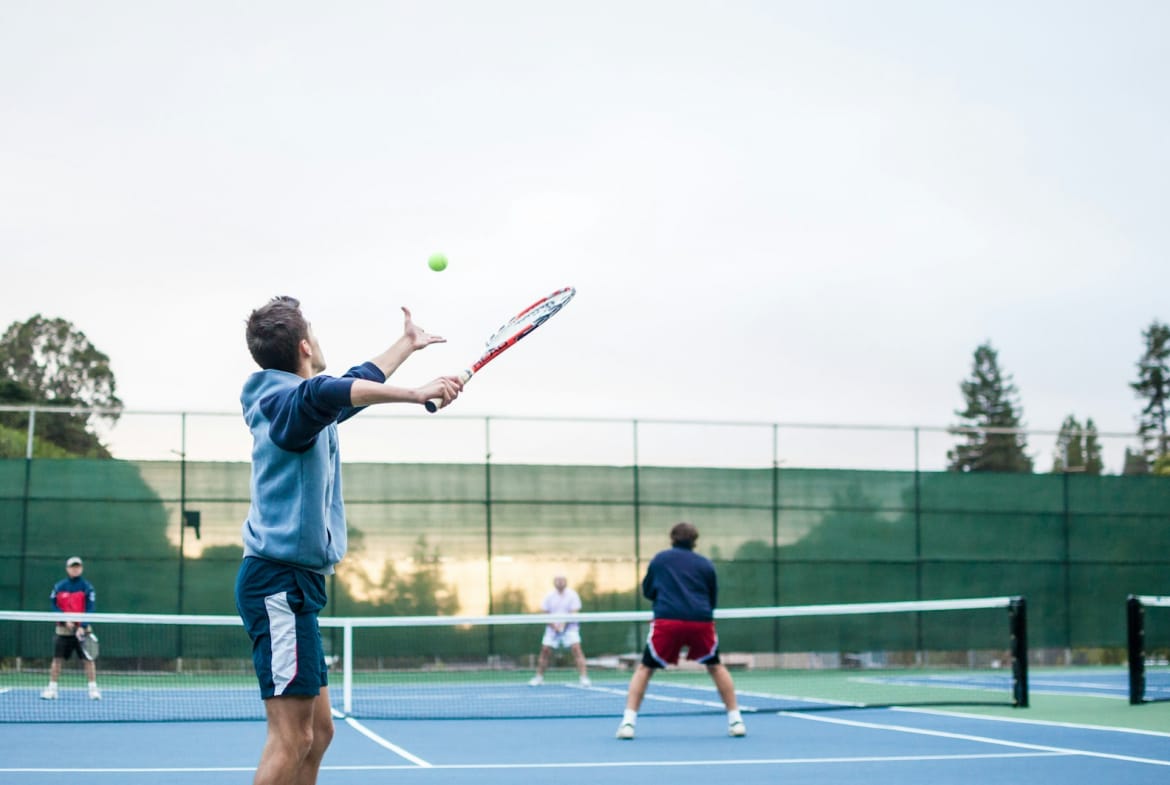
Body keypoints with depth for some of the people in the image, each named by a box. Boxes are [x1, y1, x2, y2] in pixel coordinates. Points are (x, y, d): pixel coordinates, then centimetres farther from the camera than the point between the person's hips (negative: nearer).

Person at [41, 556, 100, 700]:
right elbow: (54, 606, 0)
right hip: (63, 629, 2)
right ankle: (52, 689, 9)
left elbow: (90, 609, -9)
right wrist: (65, 620, -15)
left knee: (88, 659, -5)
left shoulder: (87, 587, -3)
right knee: (57, 659, 1)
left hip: (82, 629, -2)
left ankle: (93, 689, 0)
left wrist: (82, 627, -20)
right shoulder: (59, 586, 3)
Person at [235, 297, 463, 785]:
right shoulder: (288, 400, -12)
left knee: (318, 733, 10)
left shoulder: (301, 404, 18)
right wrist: (414, 393, -47)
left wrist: (407, 344, 50)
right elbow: (326, 392, -38)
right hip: (279, 582, -11)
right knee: (292, 738, -13)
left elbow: (357, 384, 38)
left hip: (292, 584, 11)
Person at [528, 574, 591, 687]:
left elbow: (574, 613, -11)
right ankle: (539, 677, 16)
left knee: (576, 648, -18)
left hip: (569, 627, -2)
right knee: (545, 650, -2)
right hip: (553, 628, 2)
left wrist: (563, 623, -25)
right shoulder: (549, 596, 2)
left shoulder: (572, 595, -6)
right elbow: (545, 613, 3)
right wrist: (553, 624, -14)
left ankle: (583, 678, -17)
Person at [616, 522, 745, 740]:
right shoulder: (705, 564, 16)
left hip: (667, 620, -1)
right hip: (701, 621, 1)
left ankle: (628, 721, 0)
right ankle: (735, 720, 19)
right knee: (715, 666, 23)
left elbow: (647, 591, 25)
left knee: (645, 668, 13)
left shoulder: (659, 559, 16)